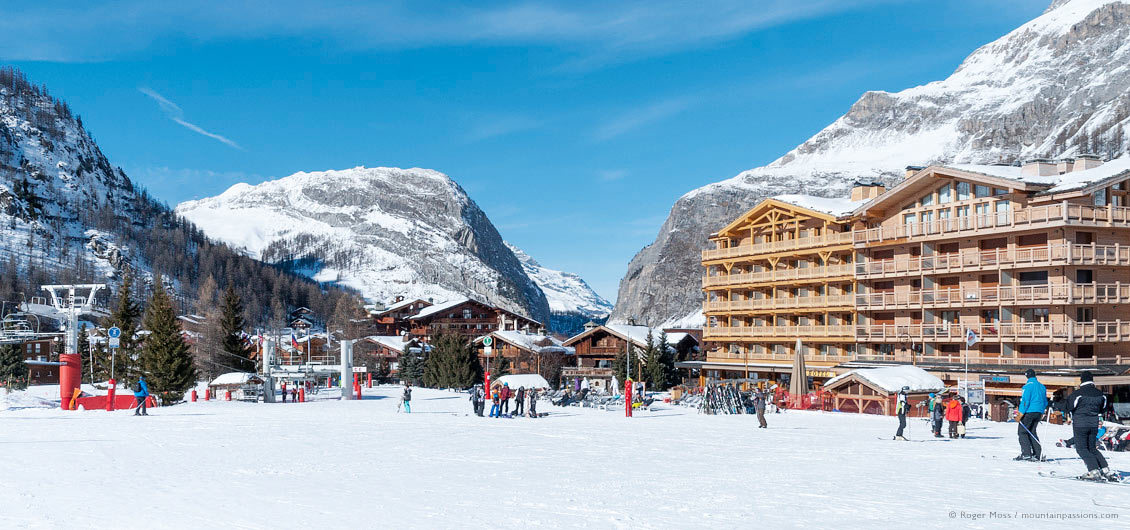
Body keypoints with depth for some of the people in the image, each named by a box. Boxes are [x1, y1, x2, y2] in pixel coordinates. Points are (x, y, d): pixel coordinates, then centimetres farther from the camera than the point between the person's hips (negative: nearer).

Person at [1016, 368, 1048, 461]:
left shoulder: (1028, 386, -11)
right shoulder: (1042, 386, 13)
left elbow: (1025, 401, -16)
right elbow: (1045, 402, 18)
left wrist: (1020, 415, -15)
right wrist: (1041, 413, 26)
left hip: (1029, 412, -7)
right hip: (1038, 413, 7)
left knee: (1022, 432, -2)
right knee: (1032, 432, 14)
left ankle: (1026, 453, -13)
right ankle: (1037, 454, 8)